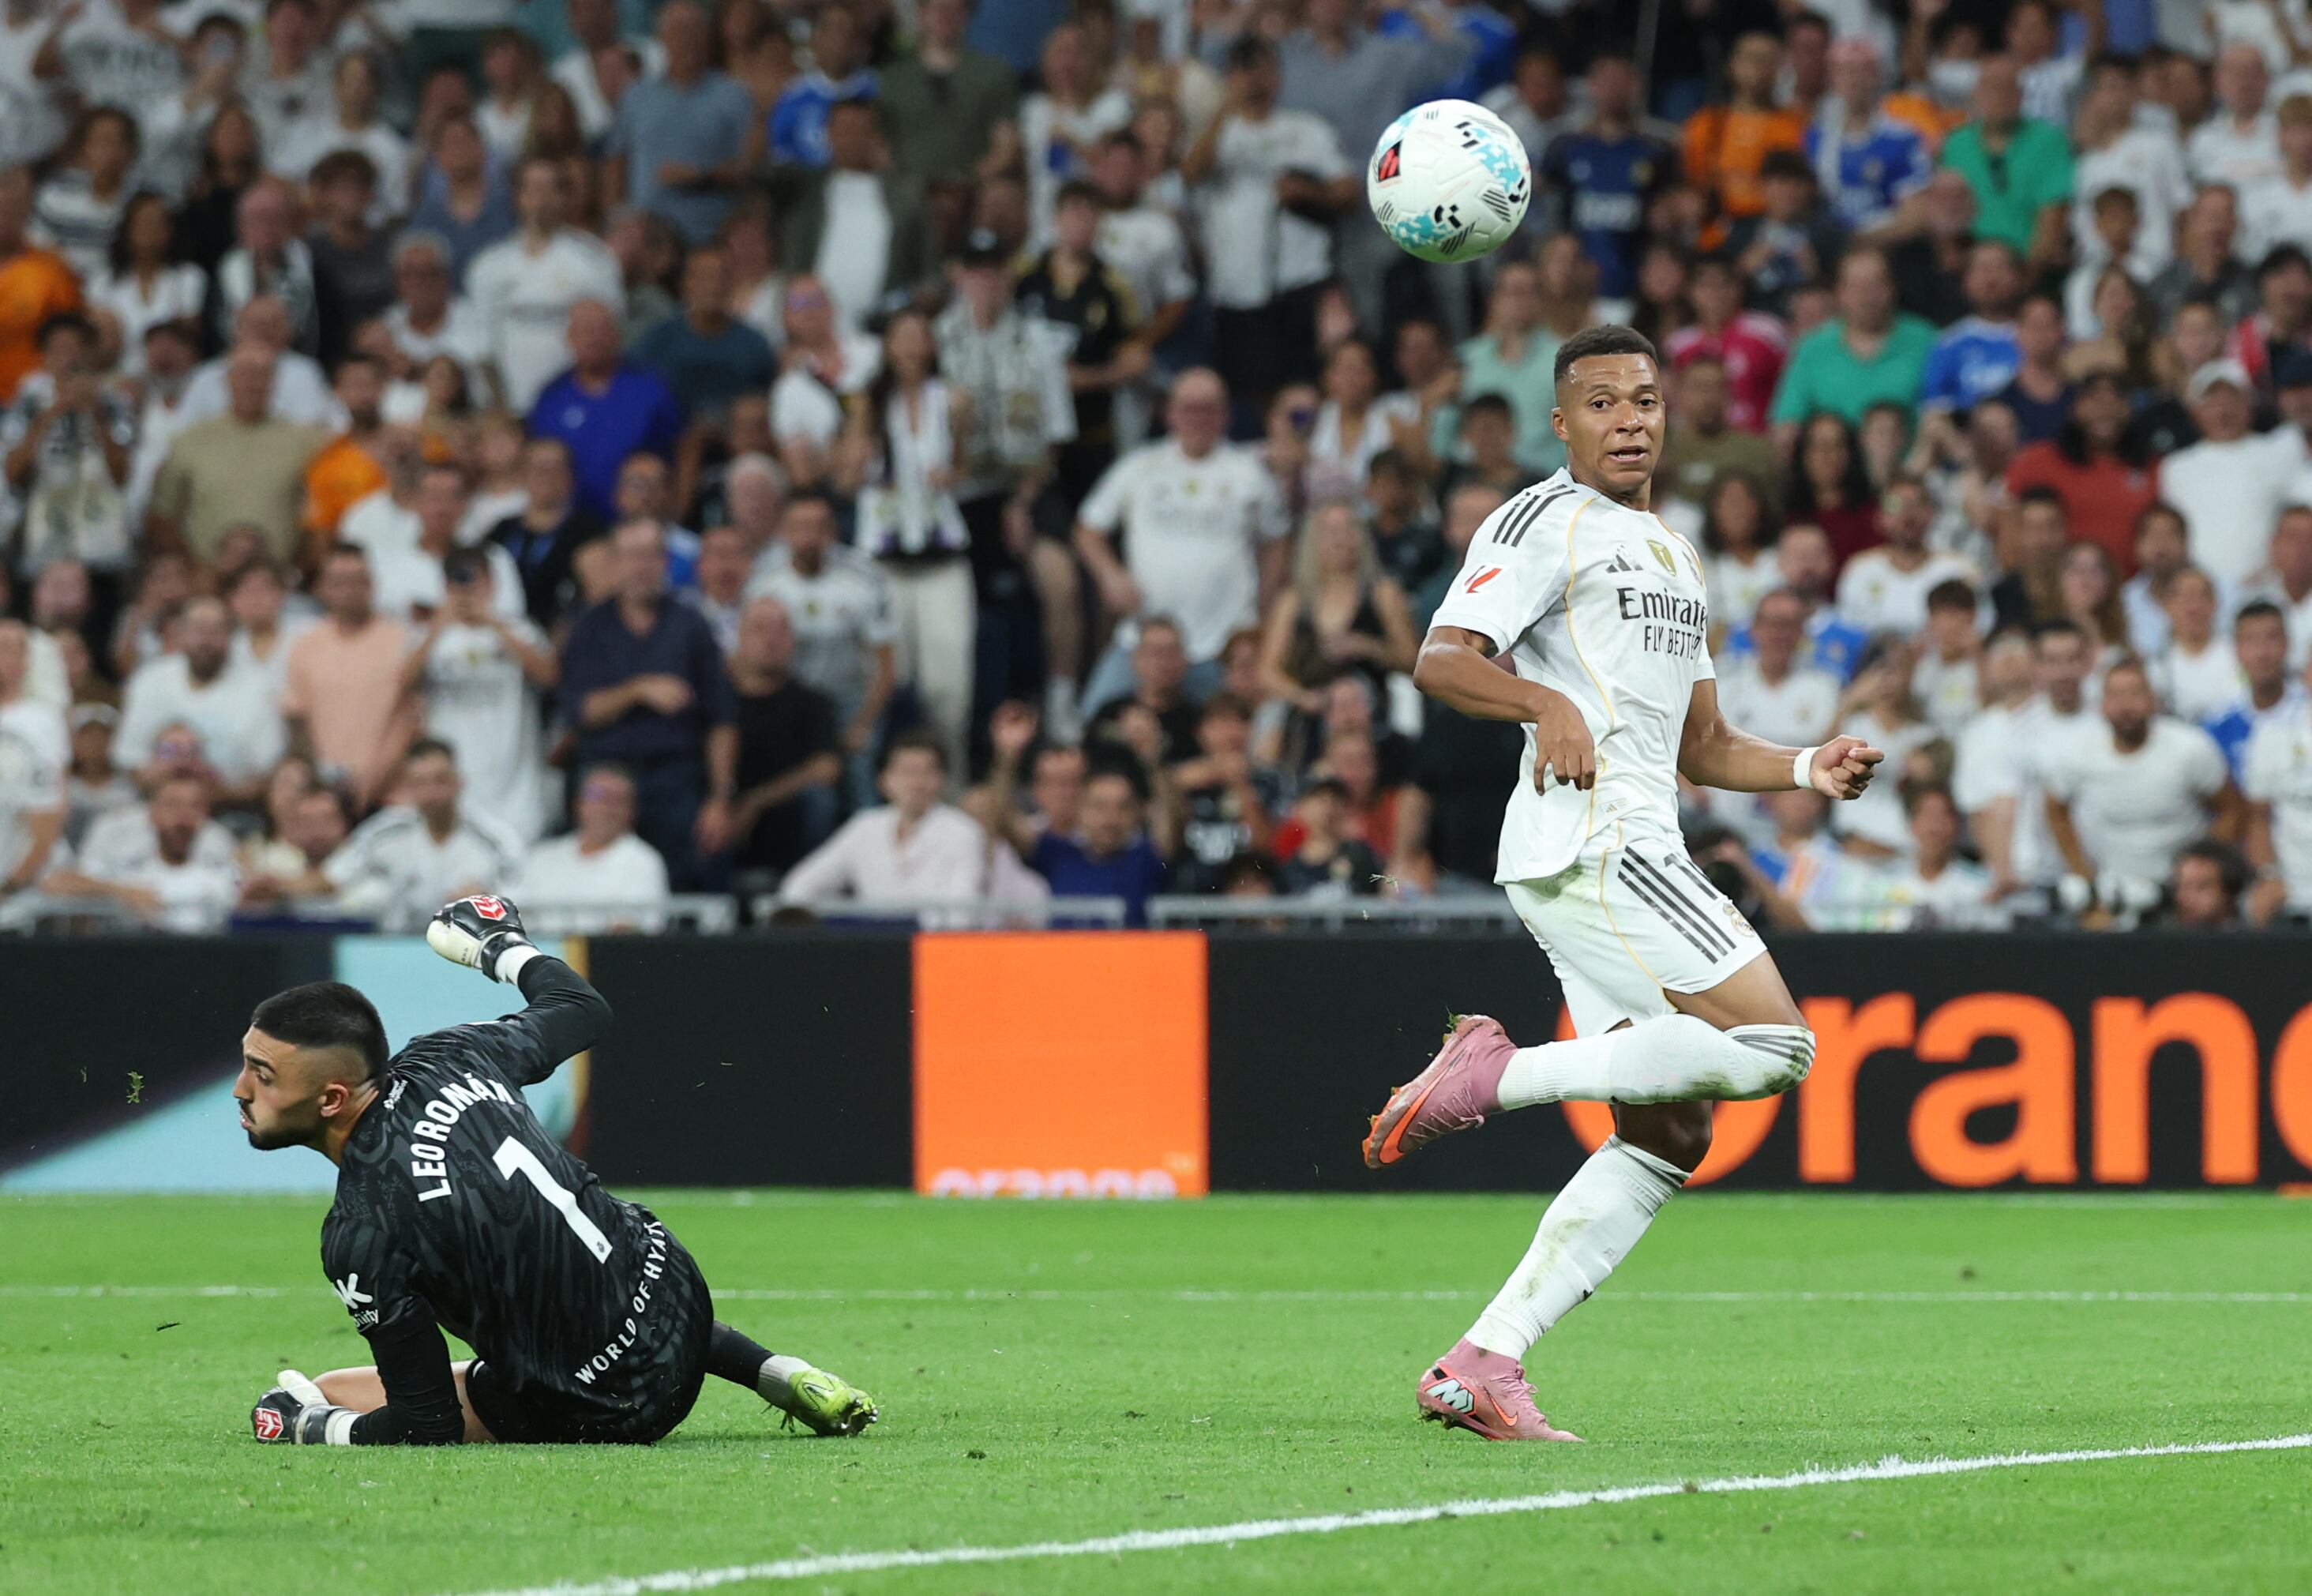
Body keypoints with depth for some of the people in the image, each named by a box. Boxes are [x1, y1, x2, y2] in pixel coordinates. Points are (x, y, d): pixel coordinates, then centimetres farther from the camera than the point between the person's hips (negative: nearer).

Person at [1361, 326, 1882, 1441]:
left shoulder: (1671, 554, 27)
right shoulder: (1545, 522, -1)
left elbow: (1701, 749, 32)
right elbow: (1439, 661, -14)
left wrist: (1807, 770, 14)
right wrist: (1544, 699, -32)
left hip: (1634, 854, 9)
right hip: (1588, 843, -9)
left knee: (1671, 1136, 3)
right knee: (1774, 1045, -18)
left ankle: (1482, 1365, -1)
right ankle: (1498, 1072, -13)